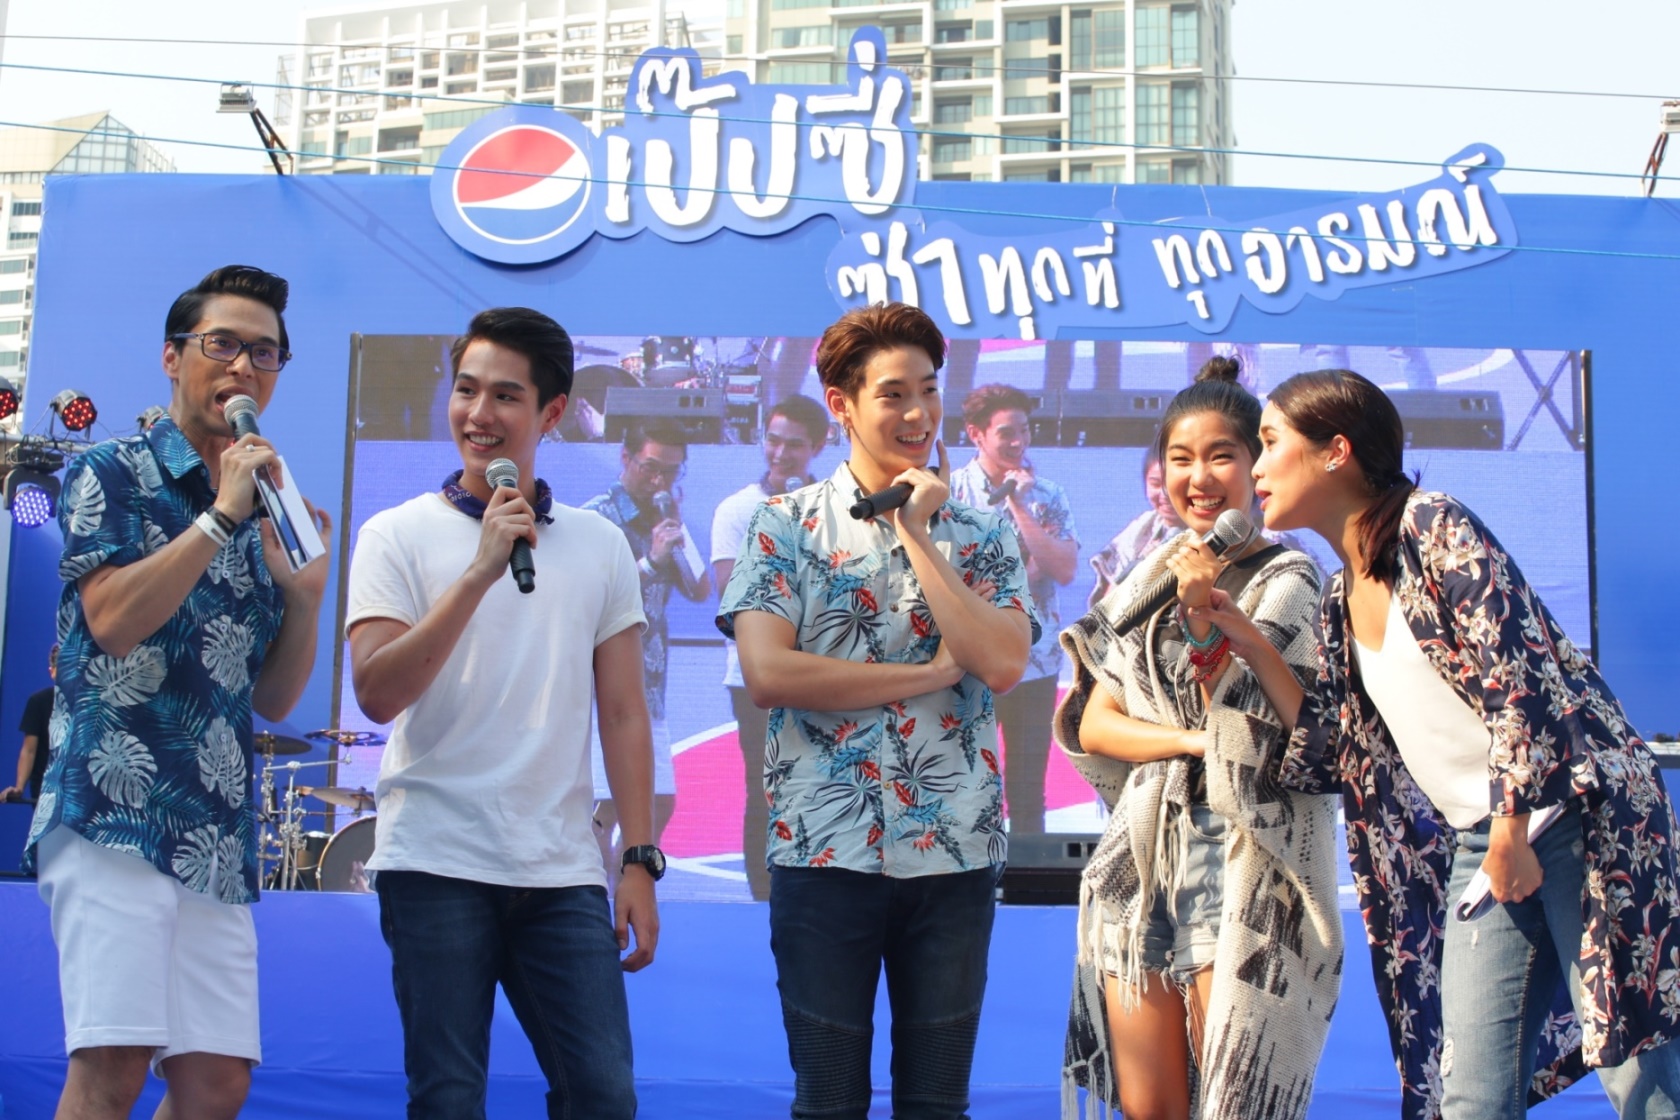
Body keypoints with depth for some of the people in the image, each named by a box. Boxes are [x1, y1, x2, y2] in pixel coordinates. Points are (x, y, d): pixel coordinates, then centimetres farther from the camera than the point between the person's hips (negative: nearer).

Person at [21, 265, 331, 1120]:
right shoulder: (111, 473, 5)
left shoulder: (264, 517, 21)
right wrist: (221, 514, -9)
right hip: (115, 813, -6)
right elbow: (114, 618, -12)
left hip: (218, 835, 6)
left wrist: (305, 593, 4)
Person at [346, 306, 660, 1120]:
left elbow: (623, 715, 9)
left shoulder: (600, 547, 10)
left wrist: (641, 861, 2)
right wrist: (481, 572, -16)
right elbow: (377, 694, -10)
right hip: (437, 865, -2)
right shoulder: (398, 535, 2)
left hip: (564, 874, 2)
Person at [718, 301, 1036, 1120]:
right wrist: (932, 672, -10)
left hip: (954, 851, 2)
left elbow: (1001, 662, -10)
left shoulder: (981, 534, 6)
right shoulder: (786, 525, 1)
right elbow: (768, 673, -13)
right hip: (825, 847, -2)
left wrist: (919, 533, -8)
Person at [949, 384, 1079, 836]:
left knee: (1027, 793, 8)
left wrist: (1019, 506, -11)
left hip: (1035, 663, 2)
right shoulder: (949, 492, -2)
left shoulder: (1047, 497, 4)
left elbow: (1065, 570, -8)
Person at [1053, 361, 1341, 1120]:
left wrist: (1206, 616, -21)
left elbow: (1250, 734, -11)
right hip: (1142, 857, 5)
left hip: (1243, 860, -5)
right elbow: (1092, 723, 6)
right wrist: (1192, 741, -10)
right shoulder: (1149, 581, 13)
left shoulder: (1285, 579, -2)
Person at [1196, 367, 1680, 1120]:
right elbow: (1334, 754, 13)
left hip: (1571, 822, -7)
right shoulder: (1342, 599, 14)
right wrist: (1246, 642, 8)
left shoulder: (1432, 527, -8)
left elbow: (1522, 677, -16)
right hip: (1474, 850, 8)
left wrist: (1513, 833, -18)